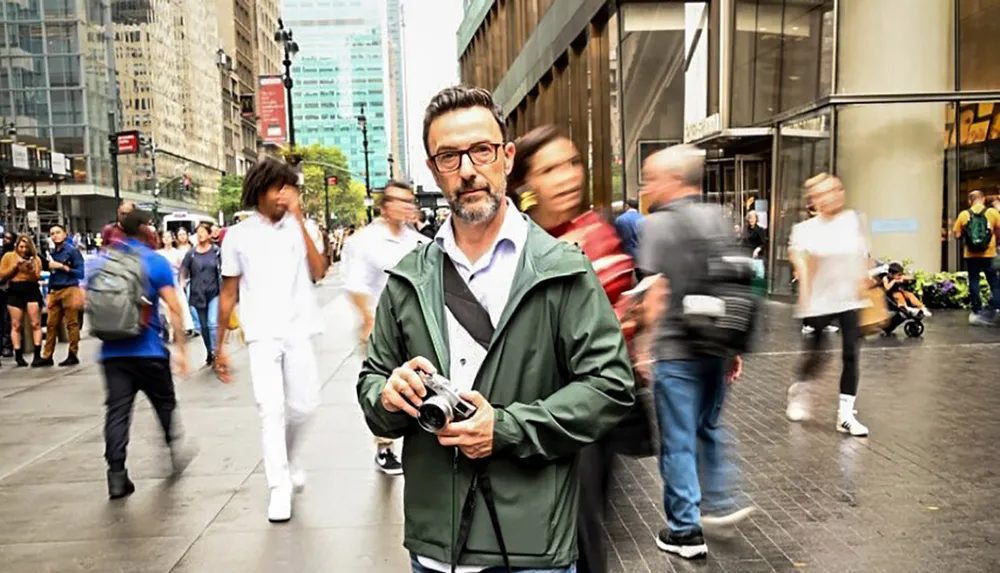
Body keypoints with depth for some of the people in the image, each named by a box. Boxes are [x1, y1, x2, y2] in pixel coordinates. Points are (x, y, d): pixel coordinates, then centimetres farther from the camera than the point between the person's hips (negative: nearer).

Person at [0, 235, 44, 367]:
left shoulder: (35, 258, 10)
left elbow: (38, 277, 4)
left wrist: (32, 269, -14)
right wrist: (15, 265, -9)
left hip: (32, 291, 1)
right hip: (15, 292, -1)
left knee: (36, 324, -3)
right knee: (16, 325, 1)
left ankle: (37, 355, -2)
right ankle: (18, 356, 5)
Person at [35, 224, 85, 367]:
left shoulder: (72, 250, -1)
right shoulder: (52, 253, 14)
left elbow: (81, 273, -6)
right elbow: (51, 274, 18)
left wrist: (62, 266, -11)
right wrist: (49, 293, 15)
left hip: (69, 290, -6)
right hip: (54, 292, 6)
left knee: (72, 324, -2)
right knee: (51, 325, 5)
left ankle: (73, 355, 3)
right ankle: (47, 356, 9)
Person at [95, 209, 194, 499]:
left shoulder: (102, 262, 8)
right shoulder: (156, 261, -6)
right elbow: (173, 307, -12)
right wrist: (181, 346, -9)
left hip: (113, 351, 3)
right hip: (149, 350, -3)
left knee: (117, 411, 3)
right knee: (165, 402, 16)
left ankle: (116, 474, 1)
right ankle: (175, 448, 31)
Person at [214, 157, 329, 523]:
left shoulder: (301, 227, 3)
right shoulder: (238, 235, 3)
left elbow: (318, 273, -13)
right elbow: (228, 294, 8)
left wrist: (299, 220, -16)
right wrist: (220, 346, 8)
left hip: (299, 330, 1)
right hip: (262, 334, -1)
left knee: (303, 405, 8)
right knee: (271, 408, -8)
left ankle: (287, 461, 35)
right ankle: (279, 487, 3)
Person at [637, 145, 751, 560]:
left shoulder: (659, 223, -10)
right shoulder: (719, 219, 9)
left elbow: (657, 292, -15)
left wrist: (644, 347, -10)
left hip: (676, 350, -6)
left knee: (678, 442, 4)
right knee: (710, 425, 25)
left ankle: (686, 531, 14)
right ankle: (720, 500, 30)